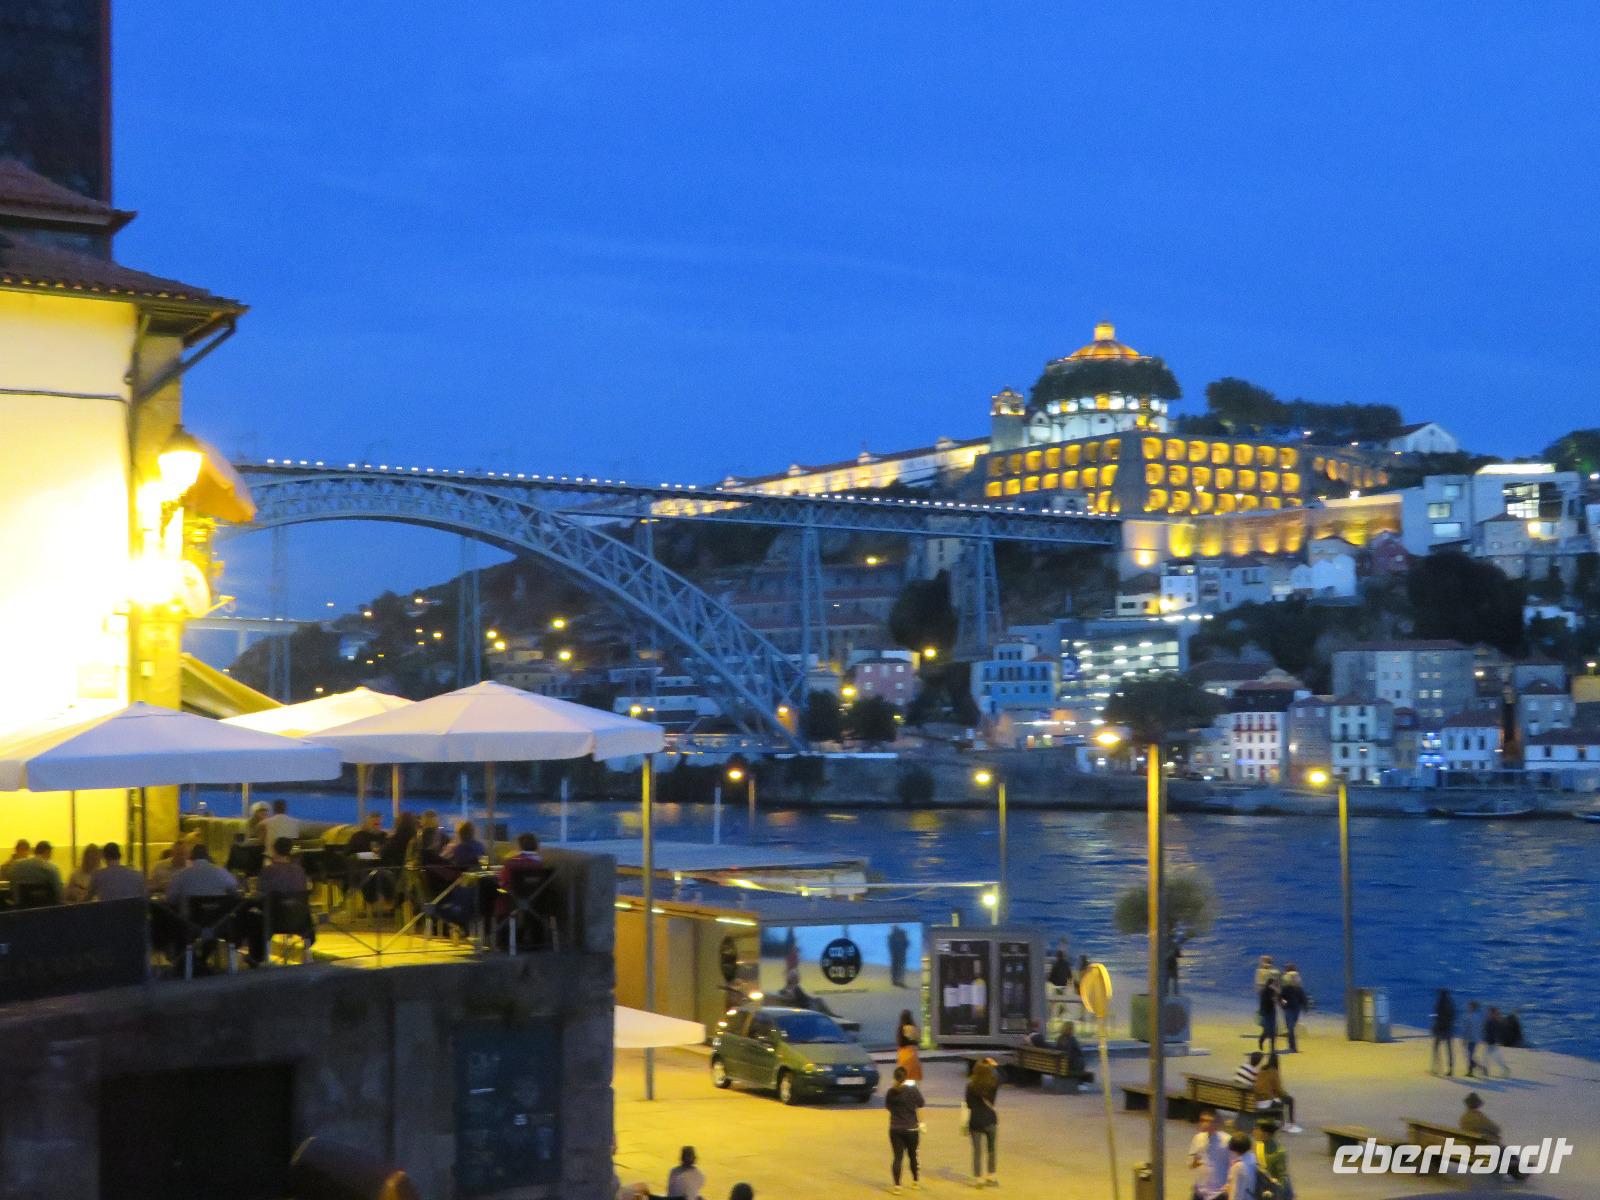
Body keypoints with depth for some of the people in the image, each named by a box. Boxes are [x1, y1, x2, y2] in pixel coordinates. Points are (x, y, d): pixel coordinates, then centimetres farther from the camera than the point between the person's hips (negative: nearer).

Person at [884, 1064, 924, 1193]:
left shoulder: (890, 1092, -5)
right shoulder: (913, 1089, -13)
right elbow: (921, 1103, -4)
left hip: (895, 1129, 1)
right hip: (911, 1128, -1)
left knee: (897, 1156, 4)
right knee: (912, 1155, 16)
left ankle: (897, 1185, -2)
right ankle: (916, 1180, 30)